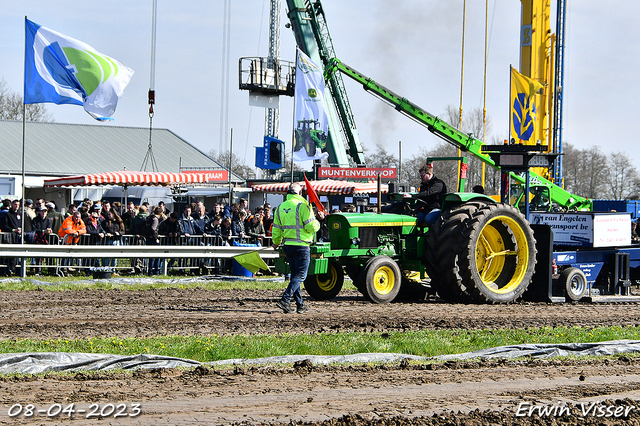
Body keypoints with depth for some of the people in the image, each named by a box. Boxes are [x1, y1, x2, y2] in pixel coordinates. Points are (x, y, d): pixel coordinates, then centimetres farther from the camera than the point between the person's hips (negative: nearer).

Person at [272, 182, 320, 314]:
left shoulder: (280, 208, 8)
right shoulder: (302, 206, -12)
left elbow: (276, 229, 14)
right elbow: (311, 227, -15)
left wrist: (276, 243, 32)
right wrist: (317, 224, 8)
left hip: (287, 246, 7)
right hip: (301, 245, -7)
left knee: (295, 274, 15)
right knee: (300, 275, -2)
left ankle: (300, 304, 16)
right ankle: (285, 300, -16)